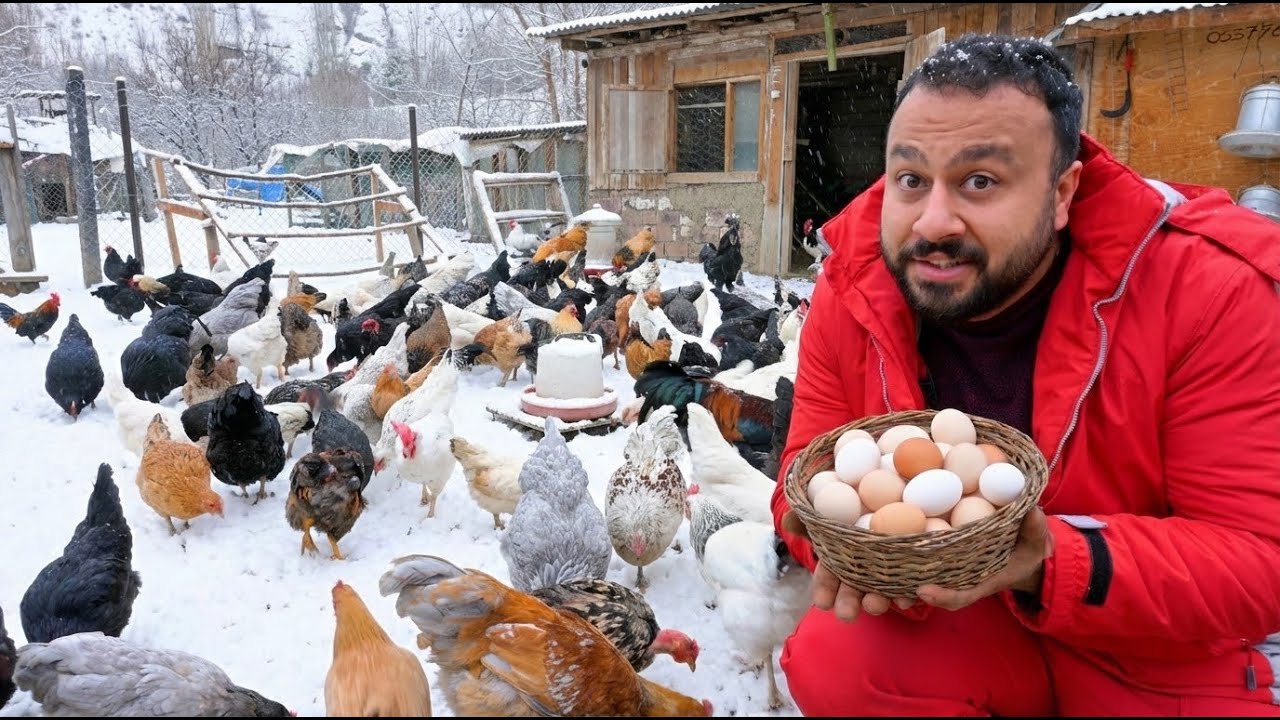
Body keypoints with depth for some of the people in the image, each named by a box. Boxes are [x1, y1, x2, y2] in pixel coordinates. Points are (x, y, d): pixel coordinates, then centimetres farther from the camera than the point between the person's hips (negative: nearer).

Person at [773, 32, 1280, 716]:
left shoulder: (1213, 291, -22)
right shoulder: (851, 294, -14)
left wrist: (1052, 564, -38)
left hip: (1158, 657, 0)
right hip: (945, 617, 1)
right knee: (827, 661, -24)